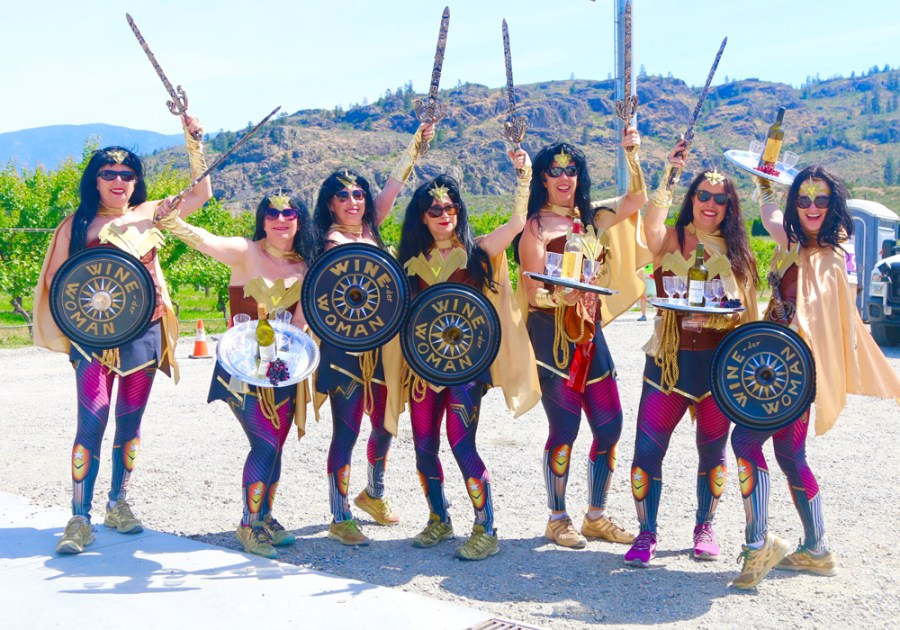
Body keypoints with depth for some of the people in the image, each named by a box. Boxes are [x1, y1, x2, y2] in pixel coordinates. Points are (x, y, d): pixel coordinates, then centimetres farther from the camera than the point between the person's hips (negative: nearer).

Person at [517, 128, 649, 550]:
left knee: (610, 425, 5)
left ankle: (596, 516, 18)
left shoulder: (591, 218, 13)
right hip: (553, 334, -6)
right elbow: (533, 292, -12)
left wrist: (632, 154, 5)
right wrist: (564, 297, -31)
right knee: (565, 428, -5)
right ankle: (557, 519, 11)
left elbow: (636, 199, 16)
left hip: (589, 332, 7)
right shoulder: (536, 227, -5)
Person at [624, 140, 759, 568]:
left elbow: (744, 311, 5)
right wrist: (667, 178, -25)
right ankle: (646, 533, 6)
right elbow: (650, 225, -22)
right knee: (647, 448, -7)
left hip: (719, 361, 2)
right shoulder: (670, 240, 2)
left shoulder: (736, 252, 7)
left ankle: (704, 527, 29)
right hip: (669, 358, -1)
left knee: (712, 449, 11)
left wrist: (712, 318, -13)